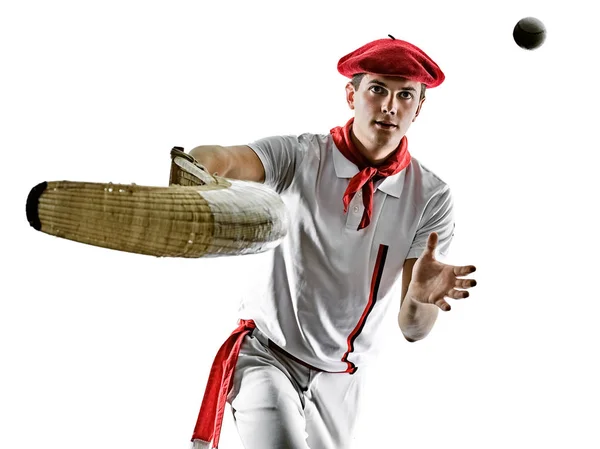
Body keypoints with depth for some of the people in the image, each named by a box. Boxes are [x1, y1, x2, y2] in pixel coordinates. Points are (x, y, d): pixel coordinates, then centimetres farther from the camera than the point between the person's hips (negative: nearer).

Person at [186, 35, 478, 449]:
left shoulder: (431, 197, -9)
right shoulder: (298, 156, -13)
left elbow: (413, 330, -14)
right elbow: (224, 160, -34)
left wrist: (420, 298, -37)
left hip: (342, 376, 4)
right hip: (267, 351, -3)